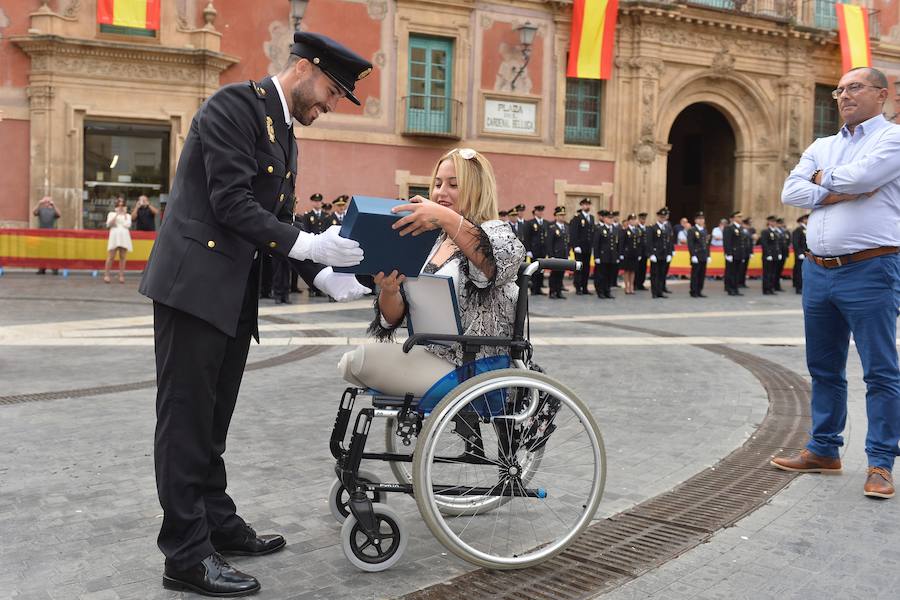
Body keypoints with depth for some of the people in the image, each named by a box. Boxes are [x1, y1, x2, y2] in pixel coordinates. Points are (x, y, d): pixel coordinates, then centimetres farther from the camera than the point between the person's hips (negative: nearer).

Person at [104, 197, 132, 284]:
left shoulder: (127, 215, 17)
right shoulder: (111, 213, 15)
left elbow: (127, 225, -2)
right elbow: (108, 224, -1)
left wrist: (124, 214, 3)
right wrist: (117, 214, -3)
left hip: (124, 236, 1)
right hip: (114, 235, -1)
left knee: (122, 256, -1)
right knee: (111, 256, -7)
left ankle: (121, 276, 1)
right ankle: (106, 275, -4)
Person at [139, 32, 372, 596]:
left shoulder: (285, 133, 18)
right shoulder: (235, 106, -10)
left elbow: (275, 220, 16)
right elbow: (231, 203, -19)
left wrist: (323, 275, 4)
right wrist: (305, 244, -22)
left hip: (236, 291, 9)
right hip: (196, 281, -9)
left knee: (213, 418, 16)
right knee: (187, 417, -3)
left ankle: (217, 523, 27)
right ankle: (186, 554, 4)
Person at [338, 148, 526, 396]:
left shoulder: (494, 232, -5)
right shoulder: (433, 243, 16)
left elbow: (508, 259, -34)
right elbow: (392, 317, 9)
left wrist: (447, 218, -45)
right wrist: (388, 292, -15)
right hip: (431, 355, 8)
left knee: (361, 359, -18)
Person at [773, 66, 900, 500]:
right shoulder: (822, 146, 17)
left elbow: (859, 176, -18)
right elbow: (790, 192, 5)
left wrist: (822, 179, 1)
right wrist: (838, 192, -9)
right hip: (818, 270, 7)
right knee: (823, 367, 13)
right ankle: (823, 451, 24)